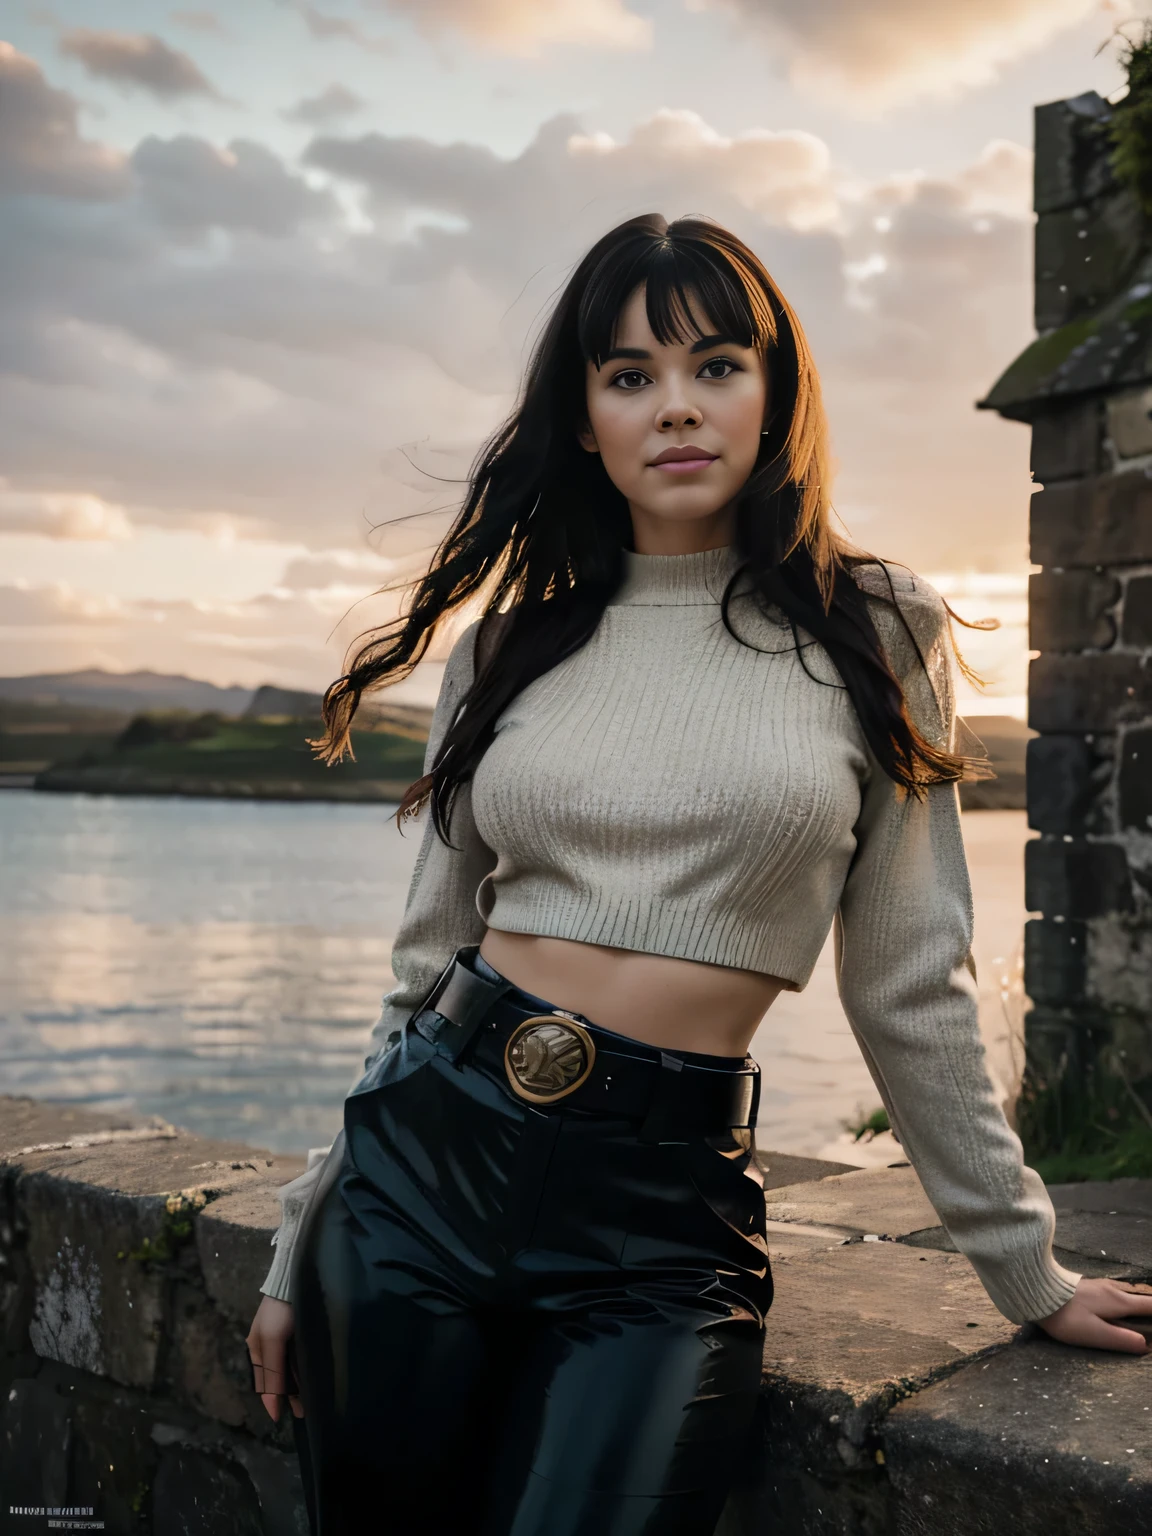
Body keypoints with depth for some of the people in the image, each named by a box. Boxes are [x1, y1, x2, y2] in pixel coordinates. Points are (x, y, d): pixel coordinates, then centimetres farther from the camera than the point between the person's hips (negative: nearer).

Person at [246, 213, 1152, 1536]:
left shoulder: (874, 637, 1)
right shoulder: (509, 641, 6)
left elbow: (908, 983, 5)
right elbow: (429, 951, 10)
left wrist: (1023, 1267, 9)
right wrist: (305, 1241, 11)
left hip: (668, 1211, -2)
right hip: (429, 1150, 3)